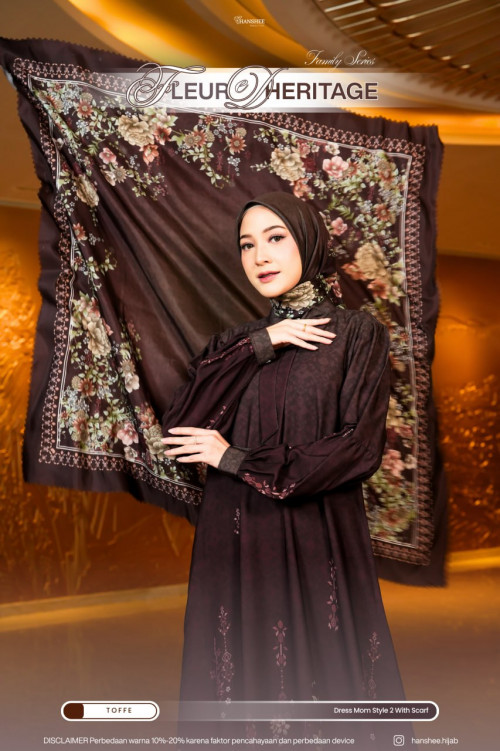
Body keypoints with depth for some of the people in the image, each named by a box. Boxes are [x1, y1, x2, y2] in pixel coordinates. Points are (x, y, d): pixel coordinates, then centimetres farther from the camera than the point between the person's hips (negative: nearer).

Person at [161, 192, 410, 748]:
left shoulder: (357, 335, -1)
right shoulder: (235, 343, 10)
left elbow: (360, 447, -11)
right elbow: (179, 427, -3)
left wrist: (236, 460, -9)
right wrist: (259, 346, -10)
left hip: (319, 542, -3)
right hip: (235, 544, 3)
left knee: (320, 681, 7)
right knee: (242, 679, 11)